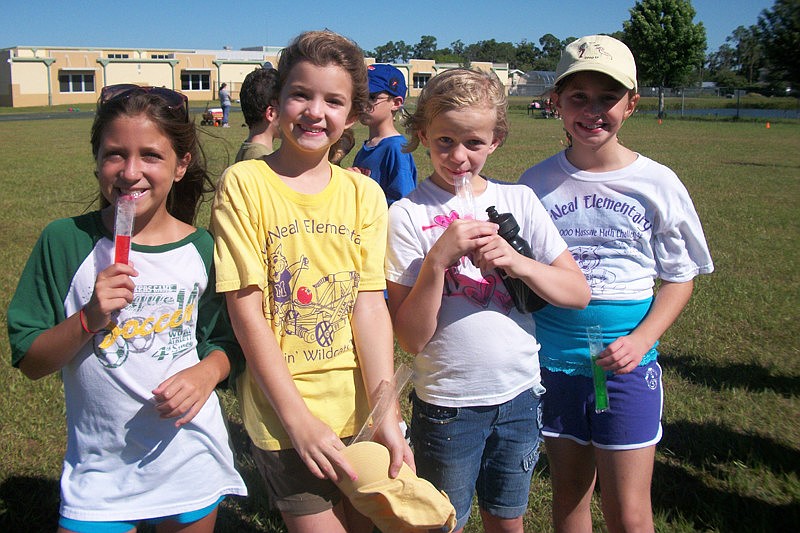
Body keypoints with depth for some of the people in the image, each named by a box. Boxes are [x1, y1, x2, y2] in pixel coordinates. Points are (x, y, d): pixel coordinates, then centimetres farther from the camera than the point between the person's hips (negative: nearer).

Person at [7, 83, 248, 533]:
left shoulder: (203, 249, -4)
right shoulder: (65, 242, -8)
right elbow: (30, 362, -5)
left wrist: (207, 371, -13)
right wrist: (89, 318, -21)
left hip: (190, 459, 1)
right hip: (99, 464, -1)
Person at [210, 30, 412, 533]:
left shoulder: (363, 192, 1)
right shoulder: (245, 184, -9)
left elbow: (371, 304, -4)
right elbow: (247, 310, -11)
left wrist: (388, 415, -11)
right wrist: (298, 418, -14)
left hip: (359, 405, 4)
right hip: (283, 409, -3)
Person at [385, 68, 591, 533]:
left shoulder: (520, 200, 0)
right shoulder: (408, 215, -10)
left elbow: (579, 293, -2)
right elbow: (411, 338, -14)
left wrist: (518, 262, -18)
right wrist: (438, 259, -26)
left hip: (520, 394, 3)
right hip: (448, 404, -3)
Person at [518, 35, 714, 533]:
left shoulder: (657, 184, -6)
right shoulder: (537, 182, -1)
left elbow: (679, 277, 0)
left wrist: (641, 341, -13)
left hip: (627, 365, -1)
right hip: (554, 361, 2)